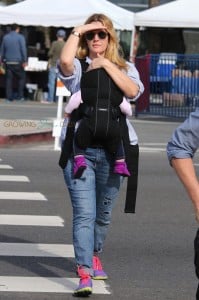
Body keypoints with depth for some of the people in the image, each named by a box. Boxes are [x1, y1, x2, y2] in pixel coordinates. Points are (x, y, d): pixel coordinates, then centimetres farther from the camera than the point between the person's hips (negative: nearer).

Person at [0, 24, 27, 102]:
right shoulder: (20, 37, -4)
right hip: (18, 62, -4)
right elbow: (23, 49, -10)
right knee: (21, 78, 9)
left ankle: (9, 97, 3)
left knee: (9, 79, 6)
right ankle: (20, 96, 4)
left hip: (8, 62, 4)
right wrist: (24, 61, -8)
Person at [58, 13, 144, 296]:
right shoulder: (78, 67, 3)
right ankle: (85, 275, -17)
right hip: (80, 149, -3)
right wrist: (77, 31, -10)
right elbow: (65, 61, -21)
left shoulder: (124, 68, 12)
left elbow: (133, 90, -8)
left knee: (103, 213, 16)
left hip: (113, 150, 3)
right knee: (84, 214, -12)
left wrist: (107, 64, -7)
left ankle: (94, 257, 39)